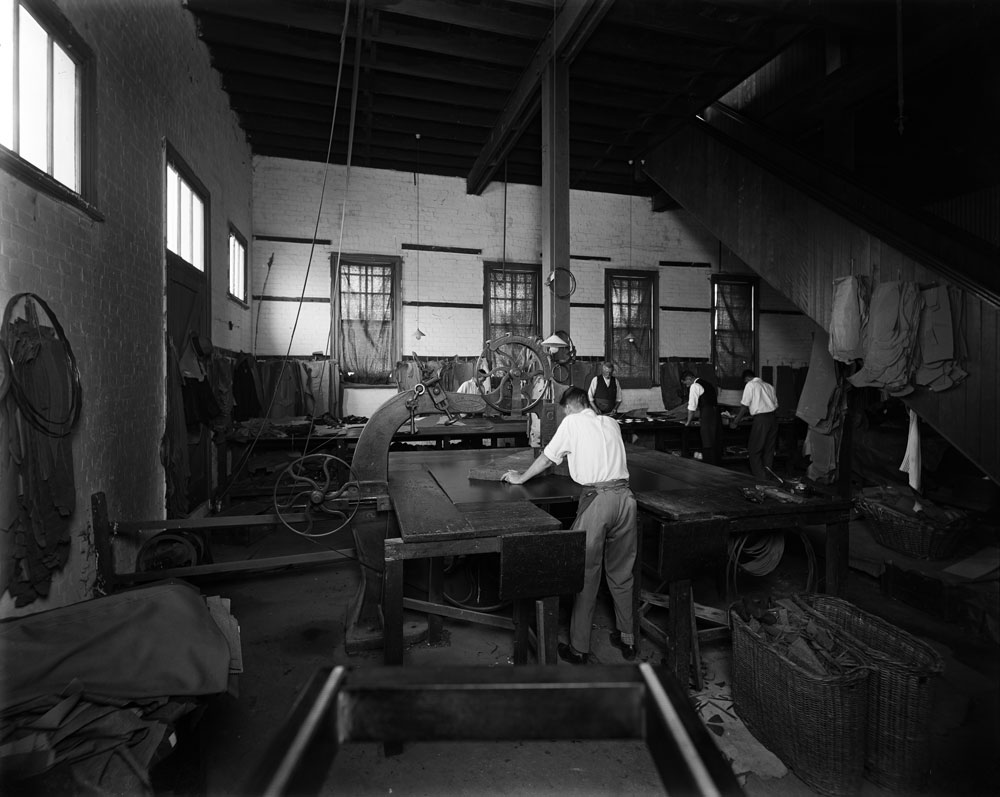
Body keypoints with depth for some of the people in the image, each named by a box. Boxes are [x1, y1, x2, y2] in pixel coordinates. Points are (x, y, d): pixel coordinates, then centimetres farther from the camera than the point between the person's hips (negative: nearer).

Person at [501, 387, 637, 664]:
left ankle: (579, 649, 14)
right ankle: (627, 640, 30)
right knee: (622, 573, 17)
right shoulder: (611, 423, 17)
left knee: (586, 574, 5)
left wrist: (520, 478, 25)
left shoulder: (572, 423, 4)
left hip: (596, 499, -5)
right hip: (623, 494, 5)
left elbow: (547, 457, 11)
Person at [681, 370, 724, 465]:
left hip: (707, 415, -9)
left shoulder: (694, 386, -6)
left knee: (708, 444, -3)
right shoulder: (707, 383, 21)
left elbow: (692, 406, -8)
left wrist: (688, 422, 1)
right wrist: (701, 415, 24)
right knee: (716, 441, 12)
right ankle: (717, 464, 18)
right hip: (716, 412, 9)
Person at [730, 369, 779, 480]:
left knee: (754, 450, 3)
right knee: (769, 449, 15)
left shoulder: (750, 385, -3)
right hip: (773, 417, 7)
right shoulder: (768, 385, 16)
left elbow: (744, 406, -7)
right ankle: (768, 475, 20)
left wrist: (736, 421, -1)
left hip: (761, 419, -7)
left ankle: (760, 476, 3)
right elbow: (776, 404, 13)